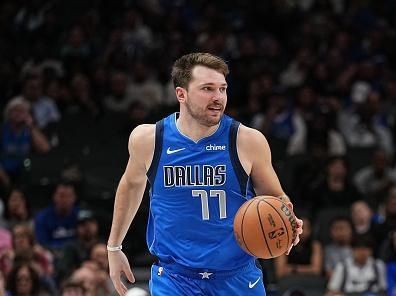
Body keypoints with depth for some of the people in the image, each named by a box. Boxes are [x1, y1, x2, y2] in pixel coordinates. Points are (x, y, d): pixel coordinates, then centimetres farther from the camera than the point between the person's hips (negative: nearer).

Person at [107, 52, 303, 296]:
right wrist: (114, 247, 22)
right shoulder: (148, 139, -5)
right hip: (174, 276, -1)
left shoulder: (247, 141, -9)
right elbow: (132, 184, 16)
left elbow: (275, 197, 6)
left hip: (237, 276, 1)